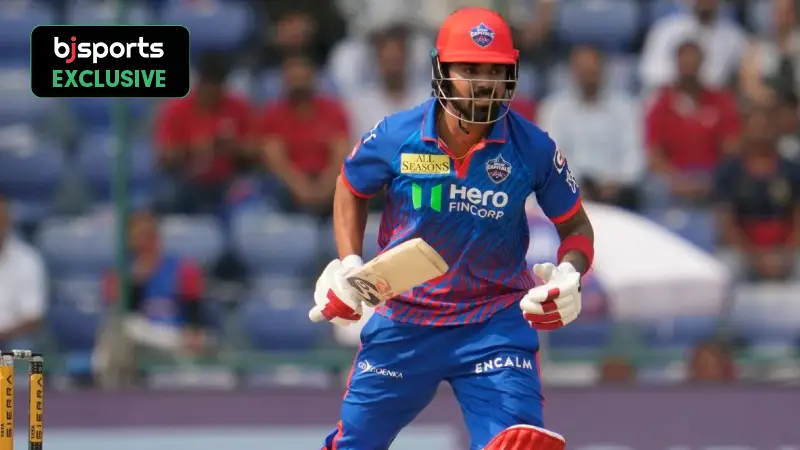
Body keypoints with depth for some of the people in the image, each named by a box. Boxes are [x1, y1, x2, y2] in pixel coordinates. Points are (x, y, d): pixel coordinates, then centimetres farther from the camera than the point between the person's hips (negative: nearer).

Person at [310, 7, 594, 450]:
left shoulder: (533, 148, -12)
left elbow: (575, 226, 2)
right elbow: (351, 188, 11)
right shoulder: (396, 136, -11)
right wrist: (349, 265, -1)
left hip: (496, 325, -1)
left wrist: (568, 276, -18)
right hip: (404, 320, 1)